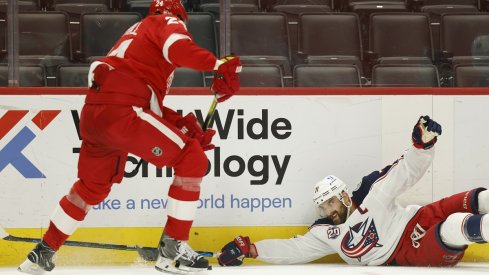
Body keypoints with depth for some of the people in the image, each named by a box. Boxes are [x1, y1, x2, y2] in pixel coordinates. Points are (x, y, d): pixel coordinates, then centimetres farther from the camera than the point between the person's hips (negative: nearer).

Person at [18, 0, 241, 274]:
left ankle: (43, 253, 36)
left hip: (93, 113, 9)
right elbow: (178, 46, -20)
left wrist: (183, 123, 20)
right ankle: (172, 249, -6)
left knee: (92, 186, 28)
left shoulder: (138, 32, 33)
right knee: (193, 160, -4)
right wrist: (218, 65, -24)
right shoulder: (168, 22, 8)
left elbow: (149, 104, 28)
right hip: (121, 110, -9)